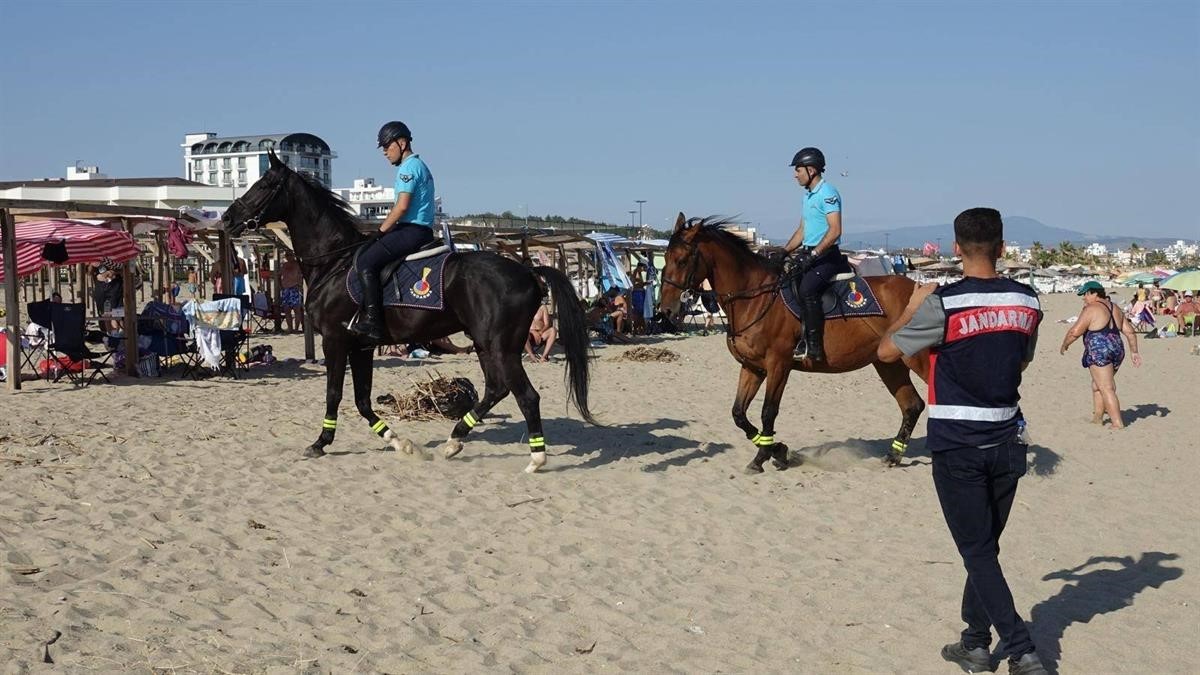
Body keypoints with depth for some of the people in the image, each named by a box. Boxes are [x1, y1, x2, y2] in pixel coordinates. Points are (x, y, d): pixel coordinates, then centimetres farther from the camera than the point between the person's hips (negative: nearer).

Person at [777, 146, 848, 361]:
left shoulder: (827, 193, -11)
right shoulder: (808, 195, 19)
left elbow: (835, 230, -21)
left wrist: (813, 254, -25)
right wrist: (783, 252, 13)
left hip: (826, 256, -10)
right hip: (809, 253, 11)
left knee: (807, 288, -31)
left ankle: (814, 346, -30)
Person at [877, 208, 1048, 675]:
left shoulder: (943, 305, -16)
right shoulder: (1027, 302, 0)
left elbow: (887, 351, -5)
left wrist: (912, 307, 9)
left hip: (957, 445, -5)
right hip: (1007, 442, 5)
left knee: (978, 551, 2)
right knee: (986, 545, 16)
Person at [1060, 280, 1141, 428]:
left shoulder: (1091, 309, -10)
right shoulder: (1115, 308, 16)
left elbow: (1075, 331, -15)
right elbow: (1129, 331, 16)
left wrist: (1064, 345, 1)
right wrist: (1134, 352, 20)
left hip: (1099, 351, -9)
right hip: (1117, 350, 9)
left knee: (1107, 389, -7)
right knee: (1097, 385, 21)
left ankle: (1118, 424, -10)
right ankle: (1097, 418, 26)